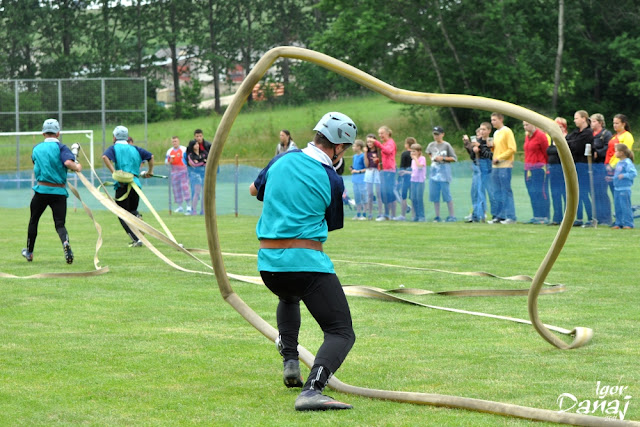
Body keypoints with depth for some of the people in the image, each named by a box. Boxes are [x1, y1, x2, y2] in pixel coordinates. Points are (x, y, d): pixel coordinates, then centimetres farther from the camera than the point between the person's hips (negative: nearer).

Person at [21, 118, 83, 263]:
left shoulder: (36, 148, 8)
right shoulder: (60, 147, -6)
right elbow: (68, 163, -21)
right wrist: (78, 167, -3)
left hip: (41, 190, 2)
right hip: (59, 191, -2)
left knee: (33, 221, 20)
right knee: (60, 224, 0)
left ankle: (29, 252, 31)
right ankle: (65, 242, -31)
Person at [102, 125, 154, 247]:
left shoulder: (114, 148, 6)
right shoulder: (134, 148, 17)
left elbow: (105, 157, -15)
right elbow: (150, 156, 17)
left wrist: (114, 172, -18)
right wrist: (150, 171, 28)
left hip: (123, 185, -4)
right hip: (136, 184, 4)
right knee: (133, 210, 24)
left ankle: (136, 239, -12)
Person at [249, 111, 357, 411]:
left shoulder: (283, 159, 7)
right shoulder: (332, 180, -6)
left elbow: (254, 189, 25)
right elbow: (330, 225, 9)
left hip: (268, 263, 6)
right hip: (307, 261, -6)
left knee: (288, 298, 40)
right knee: (341, 333, -5)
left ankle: (290, 362, 24)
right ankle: (312, 390, -30)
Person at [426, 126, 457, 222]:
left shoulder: (446, 145, -5)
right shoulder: (431, 145, 11)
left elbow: (454, 158, -5)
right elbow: (428, 152, 33)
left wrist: (443, 158, -14)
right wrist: (432, 158, 15)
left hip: (444, 171, -6)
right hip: (434, 171, 6)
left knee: (446, 192, -8)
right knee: (434, 194, 4)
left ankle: (452, 216, -4)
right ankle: (437, 217, 10)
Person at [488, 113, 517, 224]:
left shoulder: (507, 132, -6)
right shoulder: (495, 133, 18)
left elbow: (512, 149, -13)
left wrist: (499, 158, -15)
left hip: (505, 166, -8)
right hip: (495, 166, 8)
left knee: (506, 191, -9)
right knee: (498, 193, 8)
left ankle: (510, 217, -9)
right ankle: (500, 216, 12)